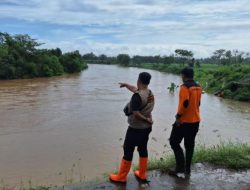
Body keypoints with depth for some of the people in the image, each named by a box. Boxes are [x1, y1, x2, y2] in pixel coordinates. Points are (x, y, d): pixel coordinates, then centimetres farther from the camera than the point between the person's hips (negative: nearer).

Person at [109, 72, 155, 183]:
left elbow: (136, 114, -27)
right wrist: (126, 85, 32)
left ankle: (121, 177, 18)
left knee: (128, 151, 5)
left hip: (135, 128, -7)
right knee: (143, 150, 17)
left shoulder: (137, 96, -24)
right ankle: (142, 175, 29)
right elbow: (135, 89, 20)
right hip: (147, 127, 8)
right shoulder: (150, 93, 2)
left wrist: (147, 120, -13)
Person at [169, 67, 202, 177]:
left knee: (174, 142, 4)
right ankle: (187, 169, 22)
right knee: (189, 145, 15)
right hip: (195, 120, 8)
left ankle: (180, 167, 3)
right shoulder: (198, 87, 9)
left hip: (184, 121, -8)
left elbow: (184, 103, -27)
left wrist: (178, 116, -17)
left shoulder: (185, 87, -16)